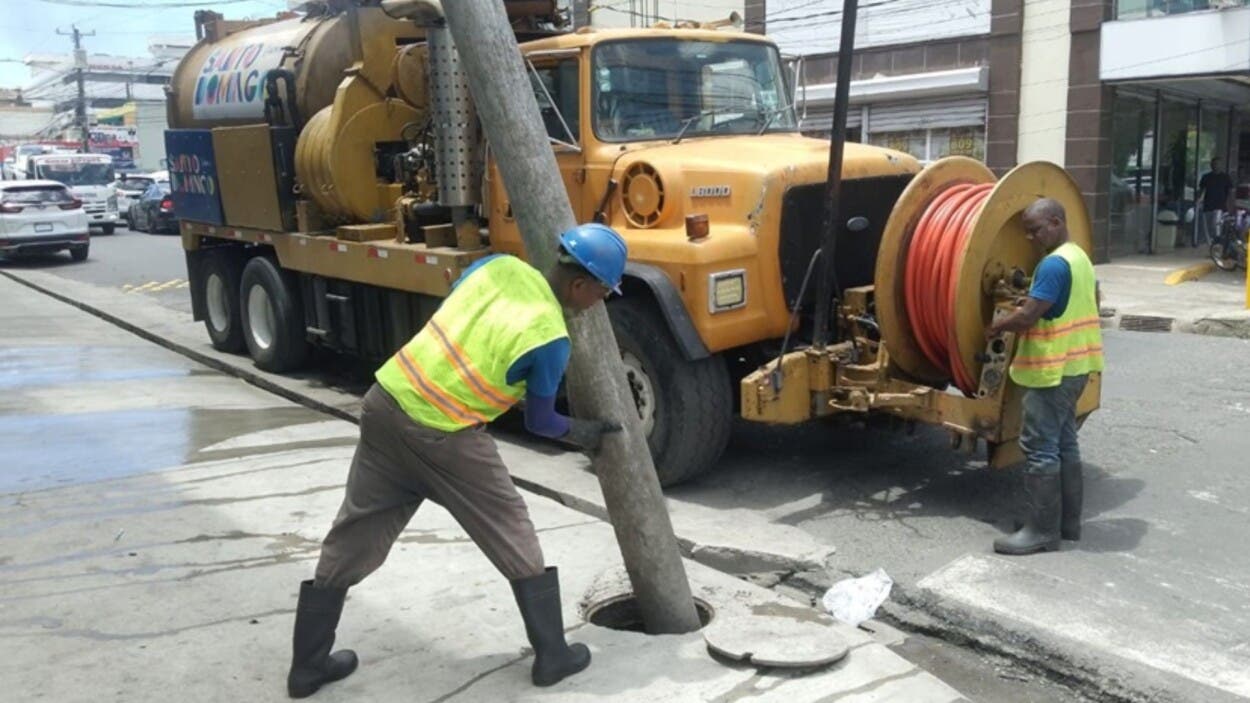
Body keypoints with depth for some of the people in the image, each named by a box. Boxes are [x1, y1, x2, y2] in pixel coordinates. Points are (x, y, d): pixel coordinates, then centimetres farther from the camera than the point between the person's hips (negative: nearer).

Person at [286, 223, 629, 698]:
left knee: (351, 540, 16)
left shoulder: (500, 266, 3)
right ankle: (552, 655, 22)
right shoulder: (551, 338, -12)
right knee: (514, 540, 11)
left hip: (385, 401, 7)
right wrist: (581, 433, 20)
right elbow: (539, 422, 2)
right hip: (441, 437, -6)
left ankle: (308, 663, 27)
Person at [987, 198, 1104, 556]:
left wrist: (996, 326, -7)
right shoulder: (1079, 257, 12)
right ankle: (1068, 522, 24)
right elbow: (1092, 302, 26)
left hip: (1053, 370, -10)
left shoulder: (1053, 264, -19)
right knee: (1064, 443, 16)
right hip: (1074, 365, 10)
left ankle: (1042, 531, 0)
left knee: (1039, 447, -5)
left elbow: (1027, 316, -23)